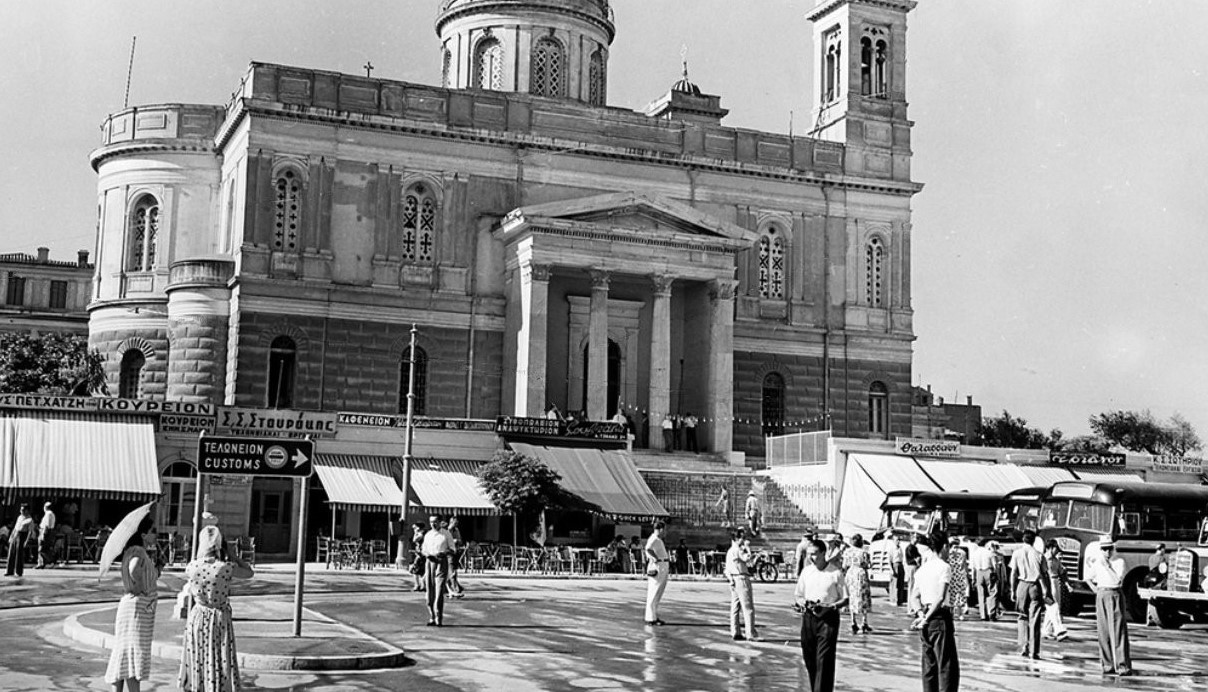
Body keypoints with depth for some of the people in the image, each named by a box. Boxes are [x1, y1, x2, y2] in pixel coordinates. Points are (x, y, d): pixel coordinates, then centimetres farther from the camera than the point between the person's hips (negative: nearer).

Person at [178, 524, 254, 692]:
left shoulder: (192, 566, -11)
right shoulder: (227, 568, -18)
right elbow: (250, 573, 0)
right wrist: (229, 554, -3)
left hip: (197, 618, 3)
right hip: (220, 620, -3)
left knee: (196, 664, 15)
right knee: (220, 665, 5)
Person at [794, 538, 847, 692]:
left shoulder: (835, 573, -4)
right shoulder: (806, 571, 8)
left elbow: (845, 599, -1)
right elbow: (797, 595, 15)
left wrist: (830, 607, -18)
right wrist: (800, 602, -8)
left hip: (828, 618, -4)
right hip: (808, 617, 4)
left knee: (824, 660, -9)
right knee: (809, 658, 7)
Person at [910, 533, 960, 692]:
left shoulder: (921, 569, 10)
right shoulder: (944, 567, -8)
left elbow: (914, 597, 5)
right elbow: (940, 598, -17)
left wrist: (921, 614, -9)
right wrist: (926, 618, -15)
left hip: (927, 617, 6)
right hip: (940, 617, -6)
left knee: (929, 665, 11)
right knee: (948, 665, -3)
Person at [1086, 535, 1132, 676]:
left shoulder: (1119, 562, -3)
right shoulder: (1097, 563, 10)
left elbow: (1117, 580, -17)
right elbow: (1088, 578, 26)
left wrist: (1107, 566, -17)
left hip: (1115, 595, -4)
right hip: (1101, 596, 4)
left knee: (1118, 631, -10)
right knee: (1103, 632, 4)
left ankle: (1123, 665, -11)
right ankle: (1108, 665, 11)